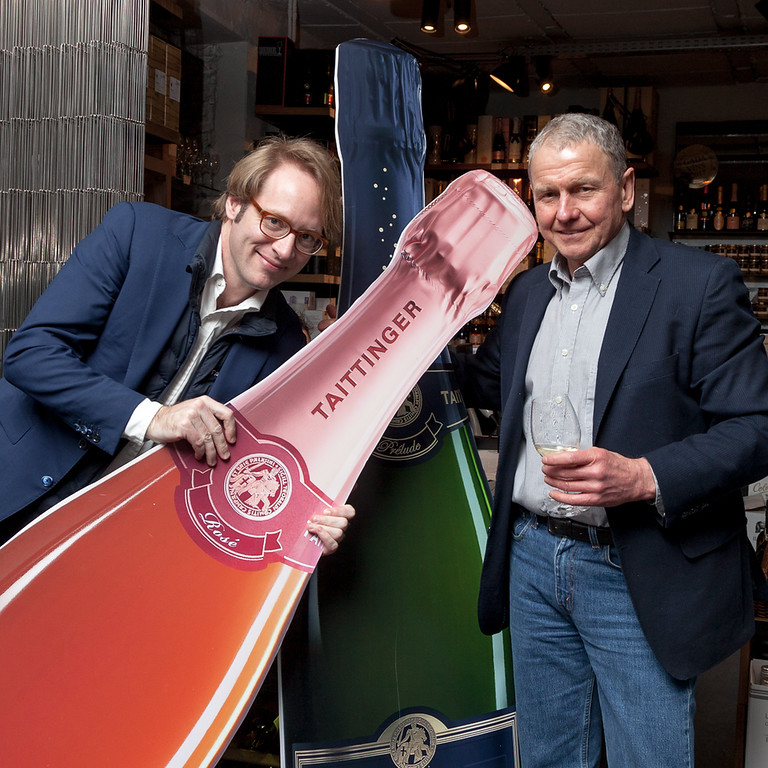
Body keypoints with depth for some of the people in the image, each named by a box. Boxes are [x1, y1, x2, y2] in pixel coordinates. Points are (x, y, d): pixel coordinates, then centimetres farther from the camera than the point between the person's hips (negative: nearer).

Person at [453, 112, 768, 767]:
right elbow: (490, 383, 26)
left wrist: (645, 477, -27)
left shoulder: (700, 283, -10)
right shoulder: (528, 291, 10)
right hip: (533, 561, 6)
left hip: (637, 576, -5)